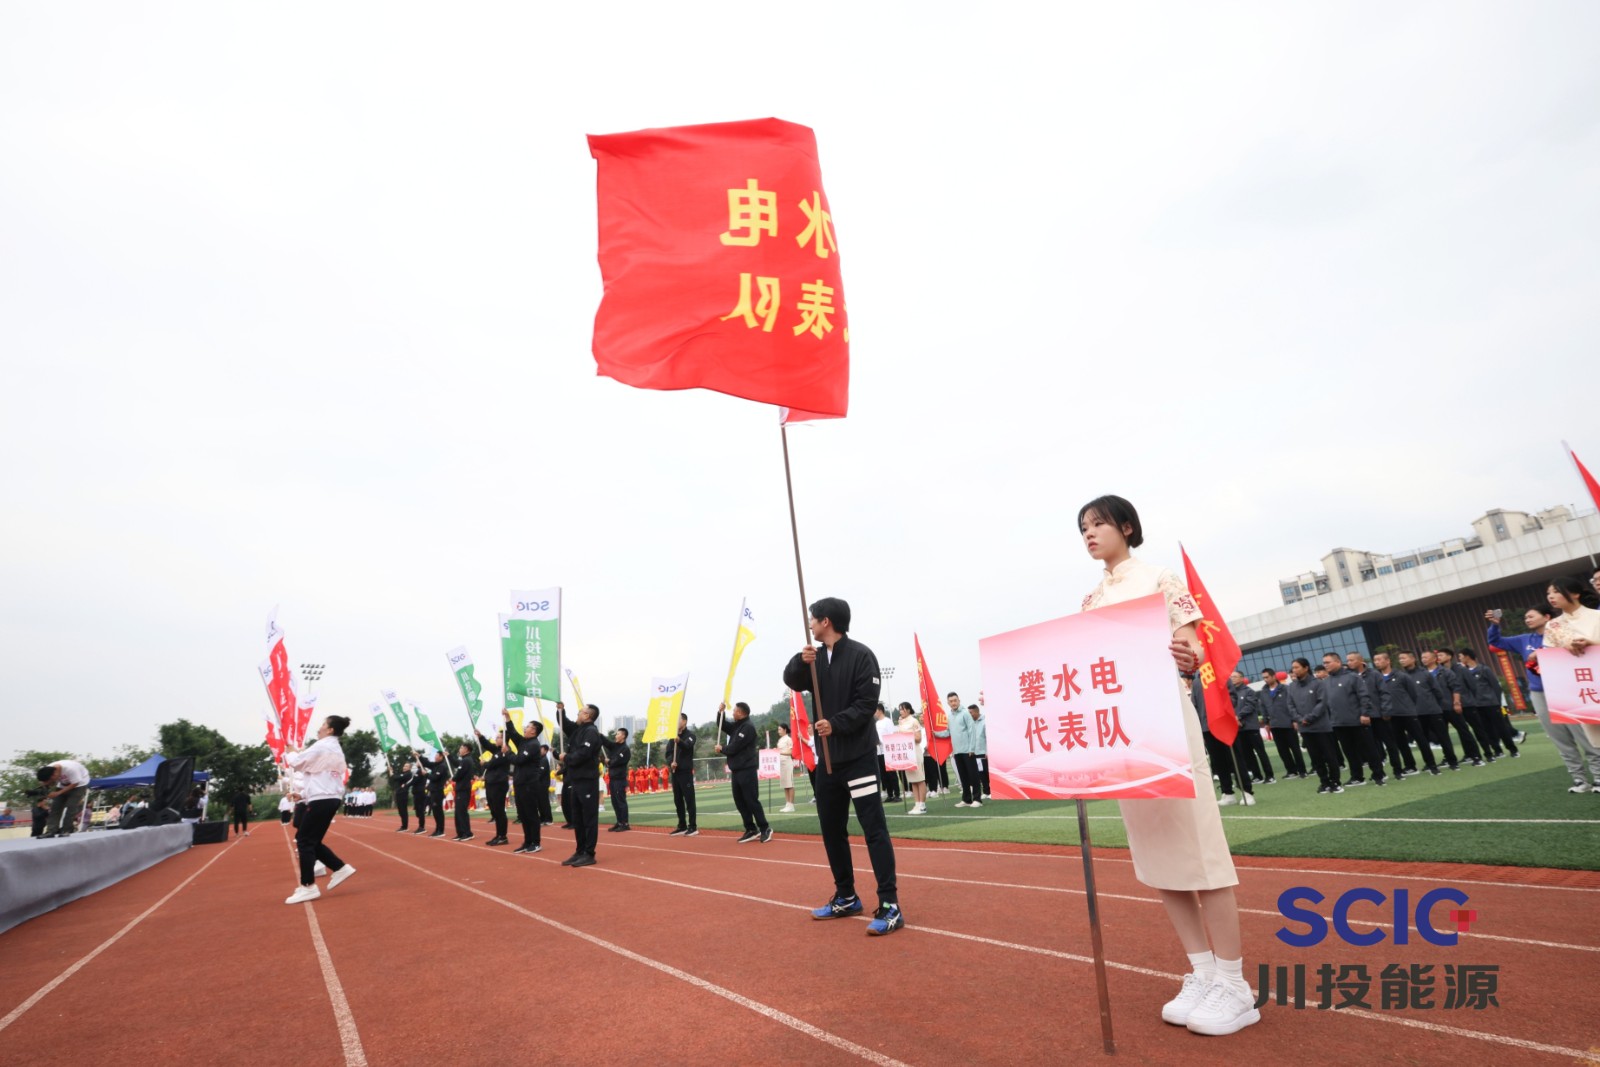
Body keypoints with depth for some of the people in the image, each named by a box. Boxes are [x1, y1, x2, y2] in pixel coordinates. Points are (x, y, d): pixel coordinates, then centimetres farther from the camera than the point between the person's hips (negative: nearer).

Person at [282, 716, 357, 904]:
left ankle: (308, 887, 2)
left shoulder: (322, 746, -12)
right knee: (312, 841, 15)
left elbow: (298, 762, -6)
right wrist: (303, 794, 23)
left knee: (304, 842, -2)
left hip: (321, 801, -9)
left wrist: (287, 754, 14)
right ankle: (340, 868, 15)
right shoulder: (336, 750, 17)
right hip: (329, 799, 9)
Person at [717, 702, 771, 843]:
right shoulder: (736, 726, 13)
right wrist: (720, 712, 5)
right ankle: (751, 829, 15)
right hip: (736, 770, 9)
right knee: (740, 801, 9)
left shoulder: (748, 728, -15)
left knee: (751, 801, -7)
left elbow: (733, 748, -18)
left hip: (747, 770, -9)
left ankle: (765, 829, 2)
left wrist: (721, 749, 1)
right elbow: (722, 725, 24)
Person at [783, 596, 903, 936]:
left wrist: (835, 723, -25)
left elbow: (866, 703, -15)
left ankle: (890, 906, -3)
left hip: (858, 756, -8)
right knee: (831, 829, 14)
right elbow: (792, 682, 0)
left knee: (874, 828, -8)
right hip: (828, 757, 8)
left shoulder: (860, 655, -10)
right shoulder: (816, 658, 10)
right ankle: (846, 897, 27)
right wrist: (801, 661, -18)